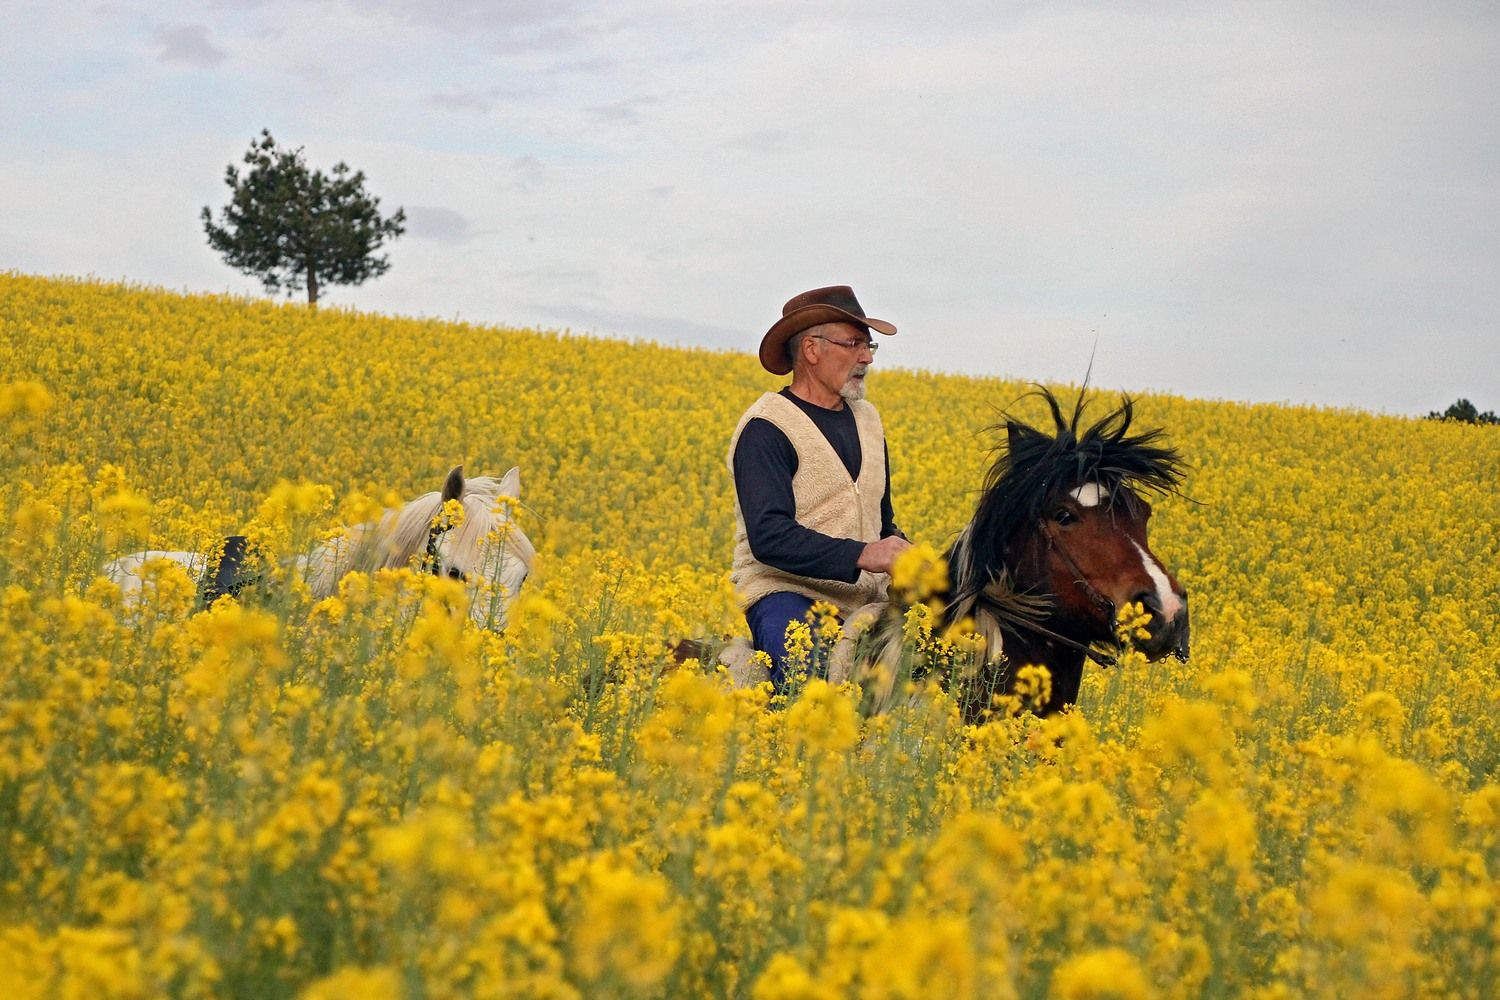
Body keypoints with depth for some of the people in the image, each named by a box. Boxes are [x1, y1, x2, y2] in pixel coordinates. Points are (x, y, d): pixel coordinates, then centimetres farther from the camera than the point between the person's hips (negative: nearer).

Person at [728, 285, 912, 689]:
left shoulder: (867, 418, 16)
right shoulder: (767, 428, -9)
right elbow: (769, 536, -19)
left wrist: (903, 557, 2)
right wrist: (860, 554, -28)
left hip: (865, 598, 8)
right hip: (787, 594, -8)